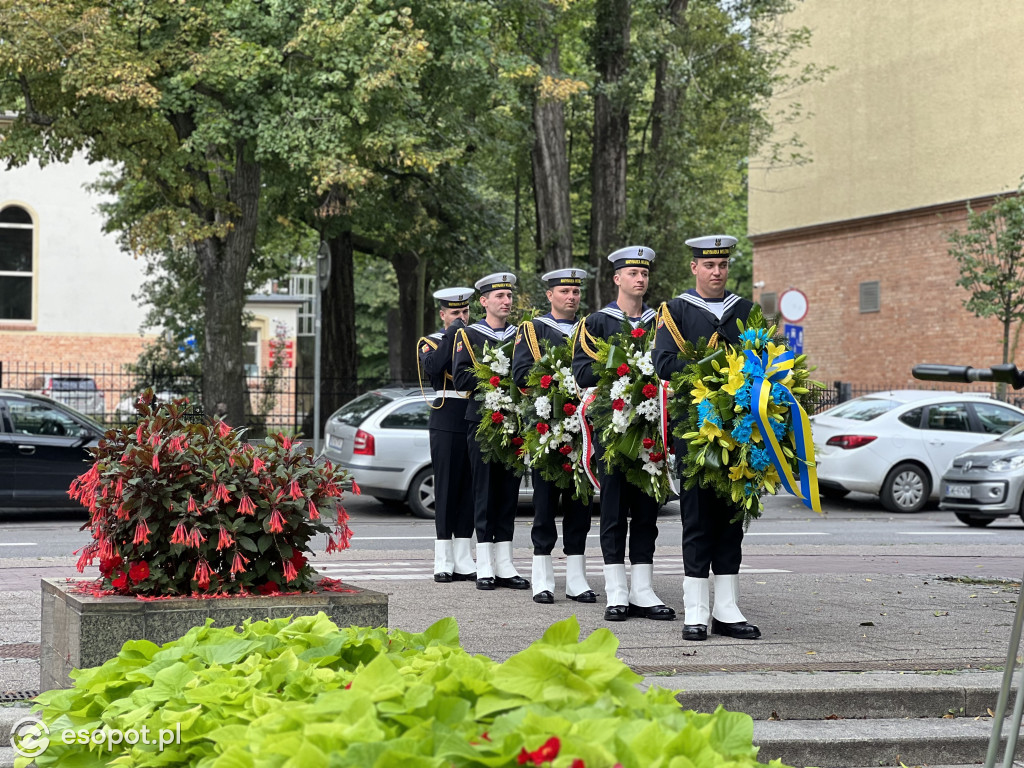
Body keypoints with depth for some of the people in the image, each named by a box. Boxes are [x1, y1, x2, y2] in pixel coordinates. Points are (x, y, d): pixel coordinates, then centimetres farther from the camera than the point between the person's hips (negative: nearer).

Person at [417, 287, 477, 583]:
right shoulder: (432, 341, 4)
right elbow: (432, 368, -18)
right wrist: (451, 334, -13)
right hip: (446, 423, -4)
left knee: (470, 489, 5)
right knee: (446, 489, -3)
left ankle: (463, 561, 9)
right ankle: (444, 562, 1)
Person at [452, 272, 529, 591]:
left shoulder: (520, 335, 15)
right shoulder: (468, 335, 3)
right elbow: (461, 378, -7)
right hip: (482, 421, -4)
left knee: (509, 492, 4)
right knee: (485, 491, -3)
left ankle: (504, 564, 7)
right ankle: (485, 567, 0)